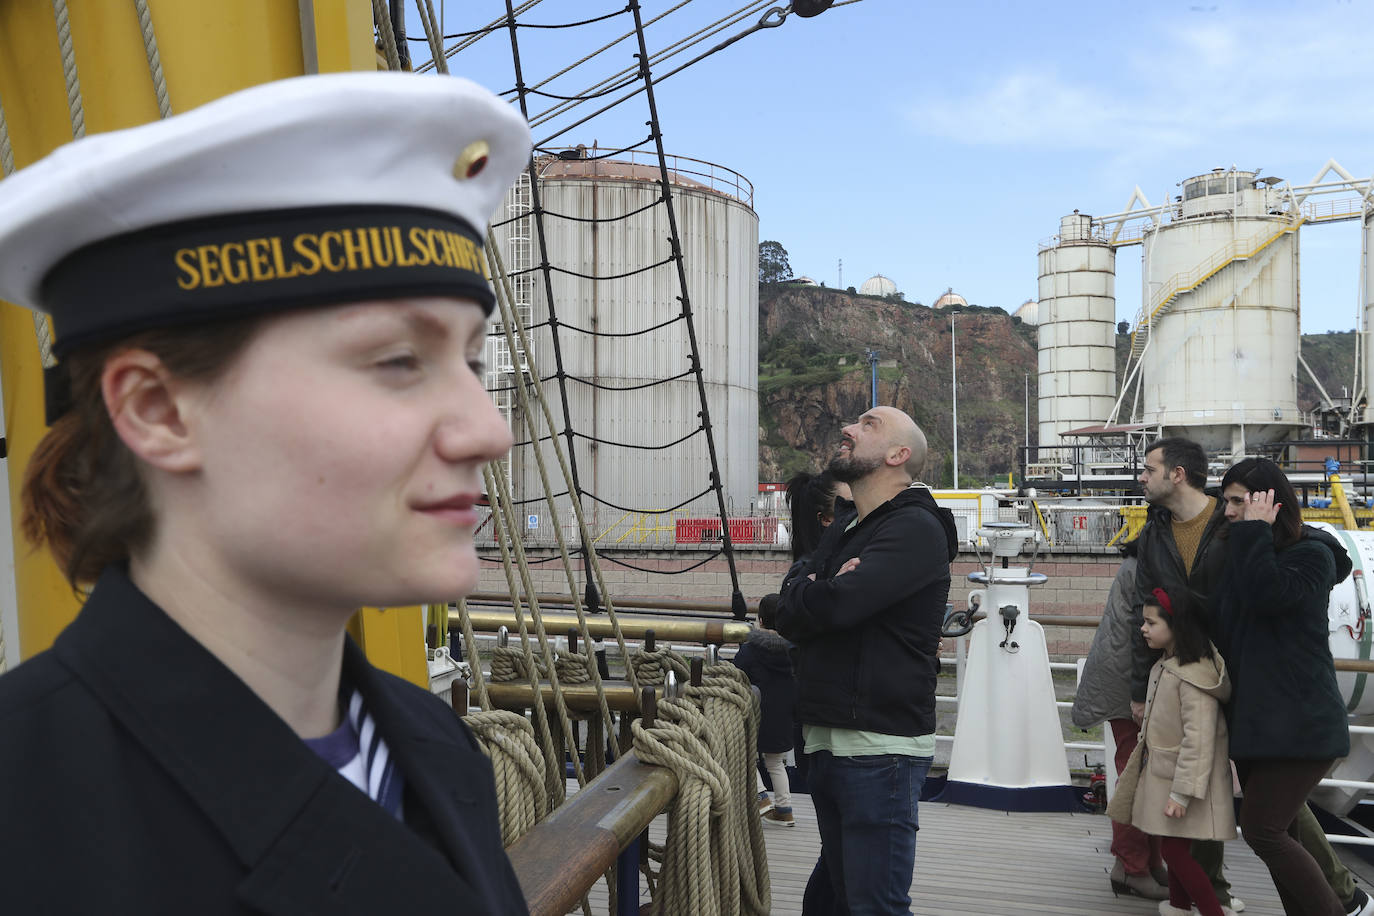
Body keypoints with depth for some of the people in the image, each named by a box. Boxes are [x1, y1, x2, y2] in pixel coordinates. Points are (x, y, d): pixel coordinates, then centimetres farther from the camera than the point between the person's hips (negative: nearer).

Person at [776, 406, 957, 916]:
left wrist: (820, 593, -2)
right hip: (826, 742, 9)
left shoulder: (916, 529, -11)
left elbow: (836, 603, -25)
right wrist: (823, 594, -13)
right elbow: (788, 615, 9)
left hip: (879, 749, -9)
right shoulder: (843, 532, 17)